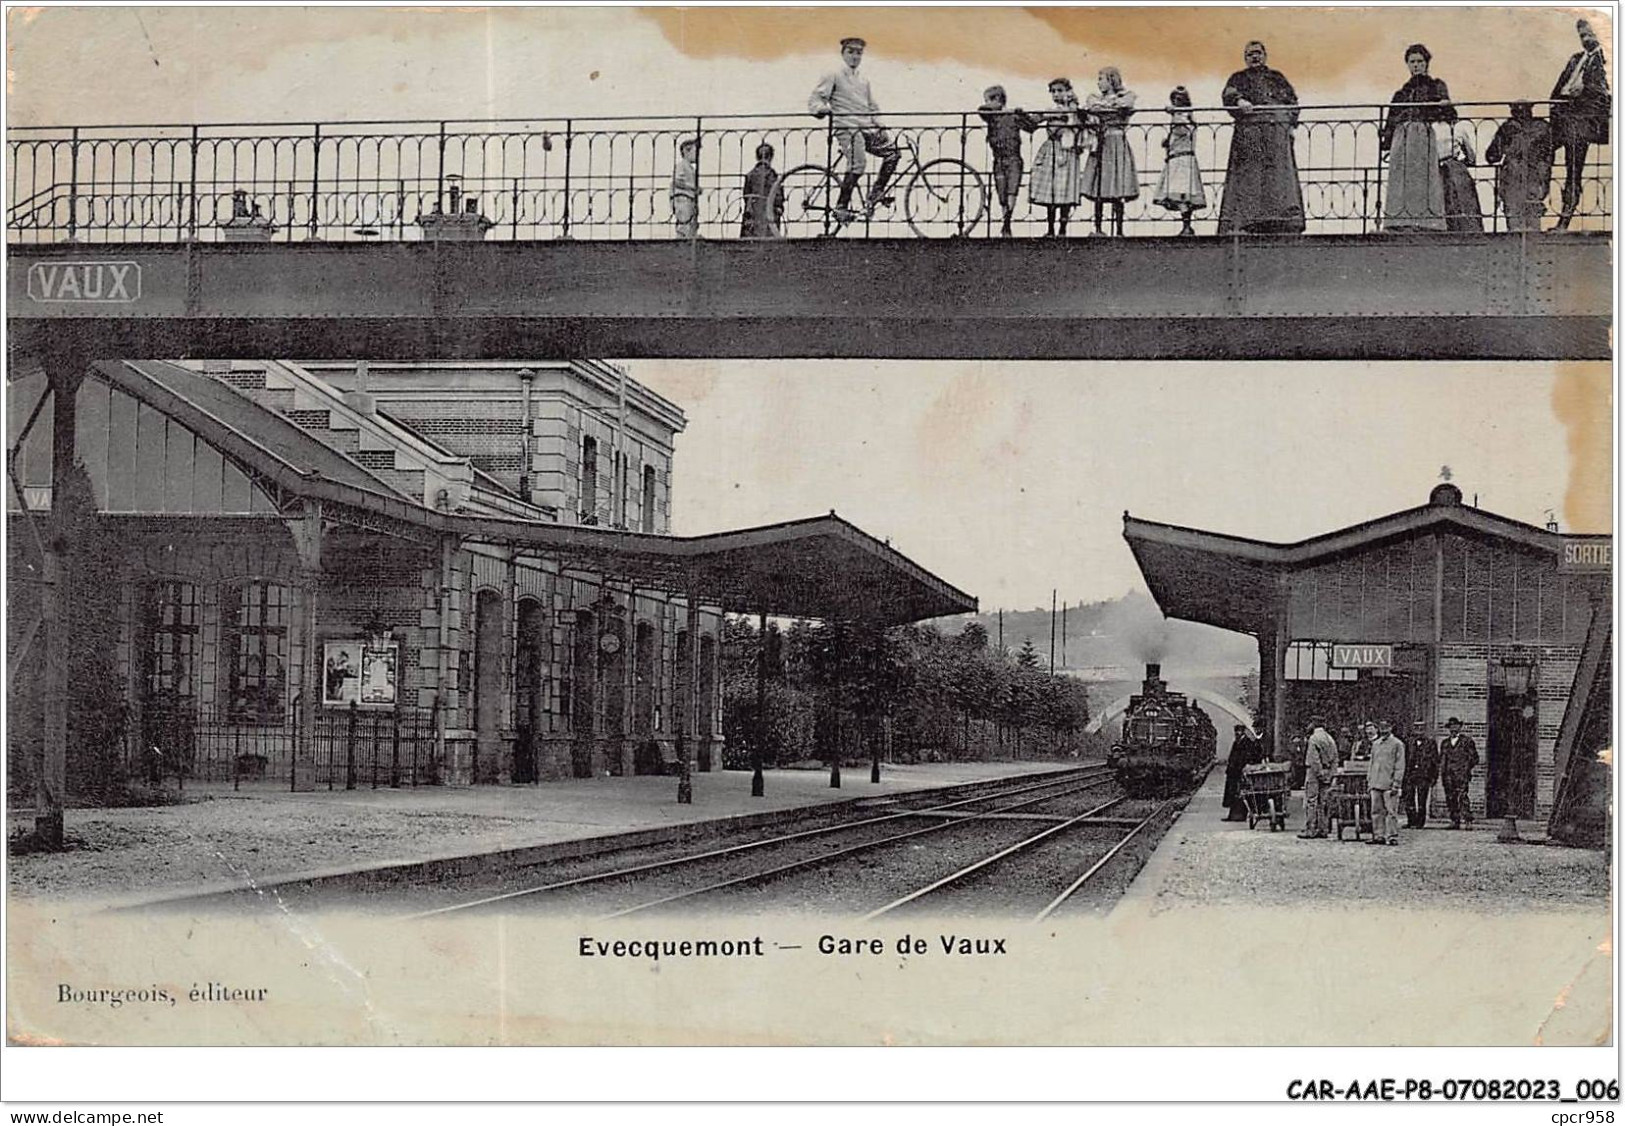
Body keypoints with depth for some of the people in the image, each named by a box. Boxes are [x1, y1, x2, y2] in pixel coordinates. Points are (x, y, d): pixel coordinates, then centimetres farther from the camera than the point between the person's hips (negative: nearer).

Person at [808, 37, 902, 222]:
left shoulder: (863, 81, 25)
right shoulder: (833, 77, 6)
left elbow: (873, 107, 30)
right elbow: (814, 100, -2)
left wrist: (879, 125, 14)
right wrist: (822, 109, -24)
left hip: (867, 128, 7)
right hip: (846, 128, -7)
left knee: (893, 151, -10)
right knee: (858, 163, -26)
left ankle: (877, 193, -2)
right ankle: (841, 206, -21)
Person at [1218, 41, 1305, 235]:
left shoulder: (1277, 77, 25)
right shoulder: (1239, 78, 20)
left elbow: (1292, 100, 19)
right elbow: (1228, 94, 1)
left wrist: (1292, 123, 3)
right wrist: (1239, 101, -22)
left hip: (1278, 130, 2)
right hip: (1249, 130, -2)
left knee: (1280, 178, -8)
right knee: (1248, 175, -13)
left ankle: (1287, 226, -15)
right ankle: (1240, 224, -20)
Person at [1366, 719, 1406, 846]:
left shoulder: (1397, 744, -1)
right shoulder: (1375, 744, 16)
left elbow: (1400, 766, -5)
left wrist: (1396, 784, -12)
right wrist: (1369, 780, 15)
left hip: (1389, 784, -6)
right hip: (1376, 783, 6)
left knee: (1391, 811, -5)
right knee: (1376, 811, 6)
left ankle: (1392, 836, -2)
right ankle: (1378, 836, 11)